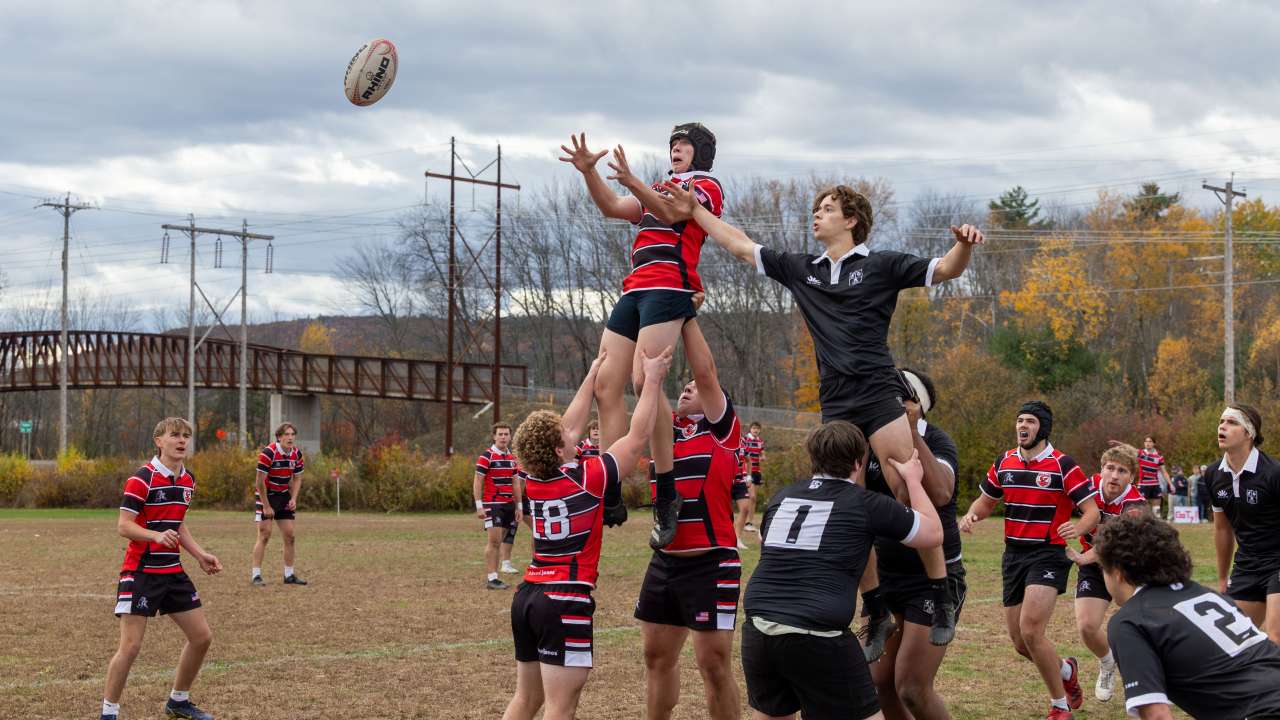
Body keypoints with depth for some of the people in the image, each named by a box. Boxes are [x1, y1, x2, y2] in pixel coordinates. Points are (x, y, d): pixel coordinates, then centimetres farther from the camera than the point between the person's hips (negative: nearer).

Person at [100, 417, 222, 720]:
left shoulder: (188, 480, 10)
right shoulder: (143, 477, -15)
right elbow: (123, 525, -19)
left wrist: (200, 555, 13)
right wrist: (157, 535, -34)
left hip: (173, 571, 8)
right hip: (141, 572, -8)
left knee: (202, 637, 8)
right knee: (130, 646, -12)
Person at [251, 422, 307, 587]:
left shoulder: (297, 454, -2)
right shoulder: (268, 453, -22)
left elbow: (297, 479, 10)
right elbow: (260, 482, -20)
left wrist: (293, 499, -4)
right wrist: (266, 506, -18)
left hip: (283, 496, 6)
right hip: (265, 495, -6)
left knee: (290, 535, 4)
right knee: (265, 534, -12)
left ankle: (289, 575, 14)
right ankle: (255, 575, -8)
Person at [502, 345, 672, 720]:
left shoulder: (534, 480, 5)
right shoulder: (586, 479, -11)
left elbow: (570, 426, 19)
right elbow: (638, 436, -4)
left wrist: (593, 376, 27)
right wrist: (653, 379, 4)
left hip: (527, 595, 7)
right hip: (566, 603, -7)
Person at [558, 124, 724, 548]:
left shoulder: (707, 186, 7)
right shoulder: (661, 190, 31)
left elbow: (670, 212, -12)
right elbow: (612, 208, 20)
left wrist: (632, 182, -28)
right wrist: (589, 172, 5)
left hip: (669, 286, -8)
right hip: (635, 289, 8)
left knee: (644, 380, -23)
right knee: (605, 385, -3)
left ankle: (667, 498, -22)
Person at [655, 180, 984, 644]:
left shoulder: (880, 266, 5)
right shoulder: (801, 270, 18)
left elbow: (944, 270, 0)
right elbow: (741, 246, 24)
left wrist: (964, 245, -20)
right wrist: (694, 212, 24)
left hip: (880, 395, -5)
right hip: (835, 404, 5)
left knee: (910, 495, -14)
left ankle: (943, 602, -6)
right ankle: (877, 614, 8)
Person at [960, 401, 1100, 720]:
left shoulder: (1062, 465, -9)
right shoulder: (1004, 462, 7)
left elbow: (1092, 511, -9)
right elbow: (986, 500, 21)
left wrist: (1078, 528, -32)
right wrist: (971, 515, -2)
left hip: (1048, 555, -6)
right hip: (1013, 556, 6)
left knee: (1030, 630, -20)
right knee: (1020, 643, 7)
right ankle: (1066, 670, 39)